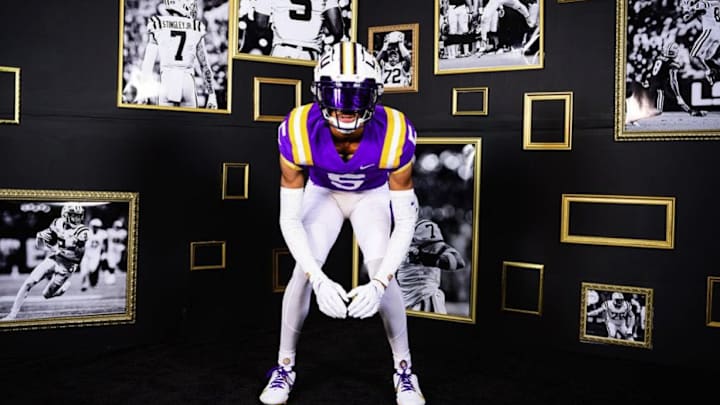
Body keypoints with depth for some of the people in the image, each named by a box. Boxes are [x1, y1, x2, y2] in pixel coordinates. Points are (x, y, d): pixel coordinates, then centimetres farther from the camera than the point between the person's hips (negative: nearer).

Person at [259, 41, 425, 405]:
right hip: (322, 192, 1)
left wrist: (379, 283, -38)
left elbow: (405, 220, -28)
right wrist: (319, 280, -38)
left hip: (373, 195, 0)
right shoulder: (299, 131, -35)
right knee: (303, 273, -14)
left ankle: (404, 369, 8)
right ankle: (284, 367, 9)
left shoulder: (394, 133, -37)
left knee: (381, 276, -15)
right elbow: (289, 218, -28)